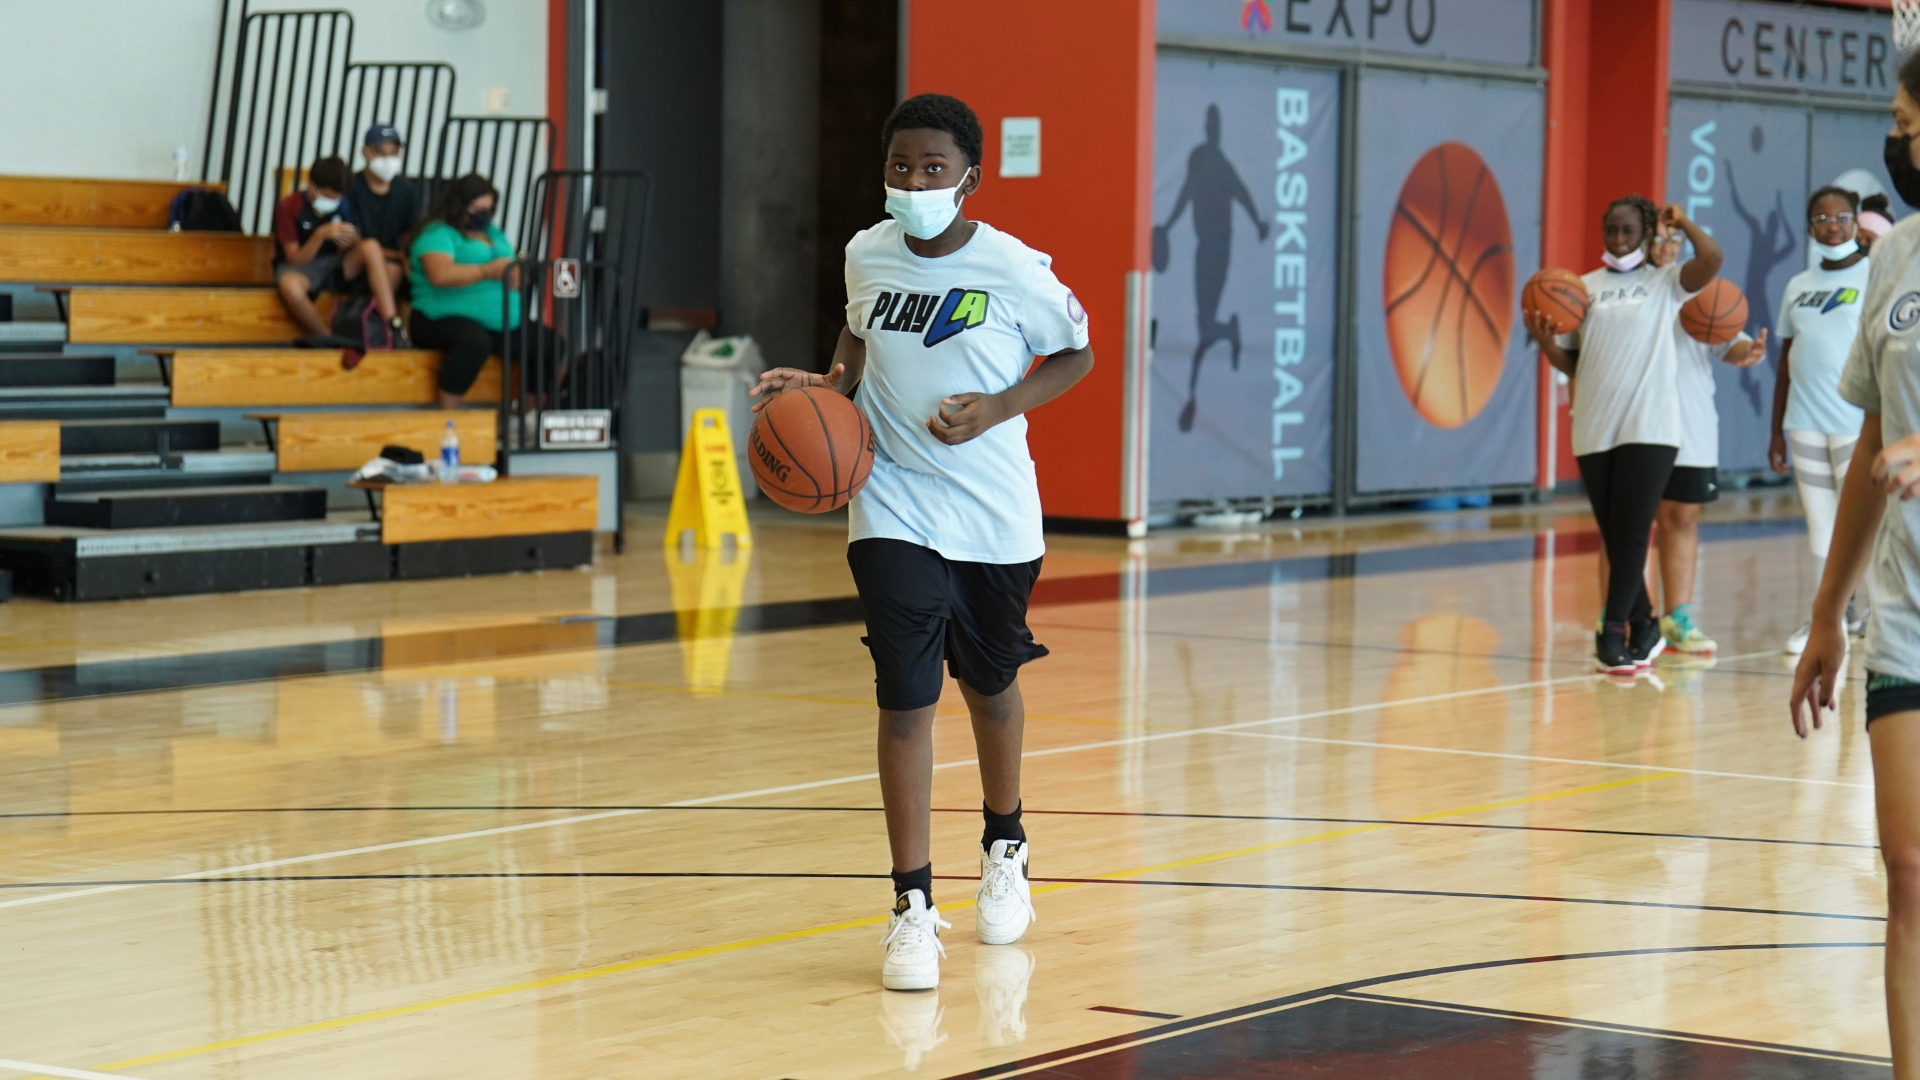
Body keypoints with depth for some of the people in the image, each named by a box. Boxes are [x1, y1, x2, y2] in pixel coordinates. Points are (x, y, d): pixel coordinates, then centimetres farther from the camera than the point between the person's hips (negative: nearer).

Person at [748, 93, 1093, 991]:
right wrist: (830, 382, -2)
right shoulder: (865, 256, -2)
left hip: (995, 513, -1)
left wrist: (998, 408, -16)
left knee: (989, 684, 18)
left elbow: (1077, 355, 0)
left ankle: (1004, 849, 44)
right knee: (905, 697, -10)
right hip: (894, 509, 1)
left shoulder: (1016, 270, -13)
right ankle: (912, 906, -4)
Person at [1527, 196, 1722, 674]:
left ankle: (1613, 632, -6)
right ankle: (1642, 626, 20)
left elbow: (1711, 260, -15)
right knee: (1614, 536, 7)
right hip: (1595, 431, 4)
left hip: (1649, 427, -4)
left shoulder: (1665, 282, 5)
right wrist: (1545, 340, -7)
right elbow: (1570, 363, 12)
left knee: (1631, 532, -9)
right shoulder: (1584, 288, 13)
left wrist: (1681, 222, -1)